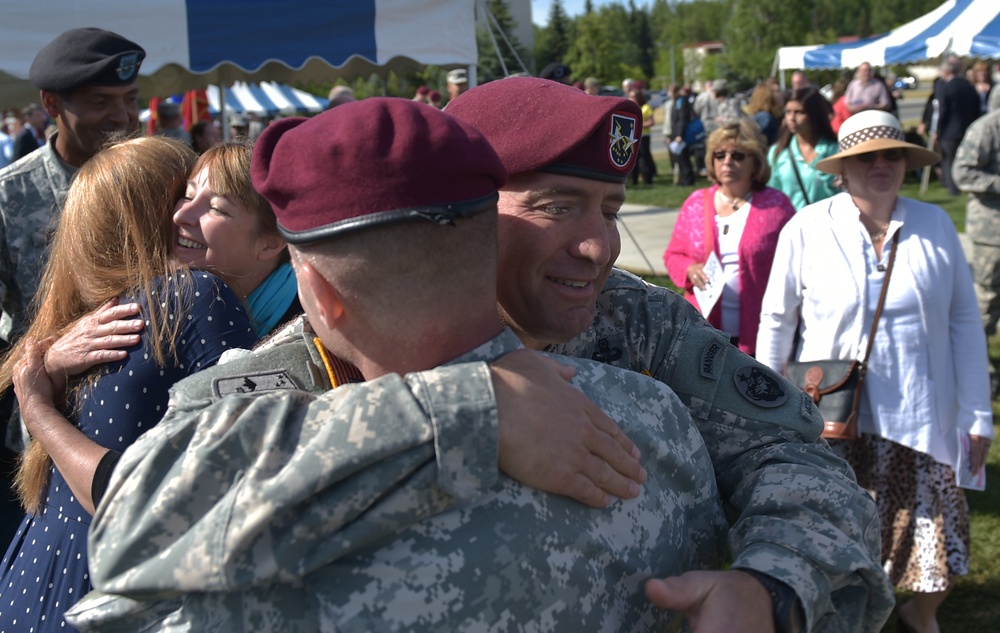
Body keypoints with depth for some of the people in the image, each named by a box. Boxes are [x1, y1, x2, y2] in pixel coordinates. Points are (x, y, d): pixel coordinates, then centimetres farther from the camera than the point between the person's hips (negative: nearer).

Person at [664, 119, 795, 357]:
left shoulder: (776, 205, -1)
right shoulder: (696, 203, 8)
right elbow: (673, 255, 14)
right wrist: (689, 269, -9)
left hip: (758, 334, -2)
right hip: (705, 332, 3)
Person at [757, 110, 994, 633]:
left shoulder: (935, 226, 2)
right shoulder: (806, 228, -6)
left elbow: (964, 321, 5)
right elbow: (775, 322, 1)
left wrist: (976, 414, 3)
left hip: (922, 418, 2)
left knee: (935, 535, 8)